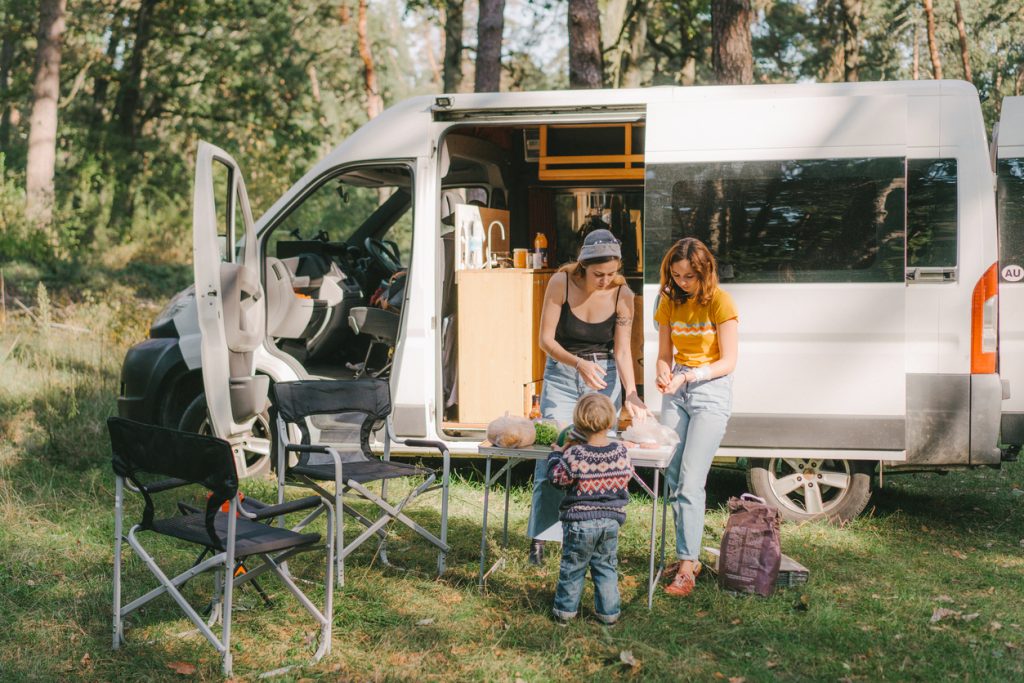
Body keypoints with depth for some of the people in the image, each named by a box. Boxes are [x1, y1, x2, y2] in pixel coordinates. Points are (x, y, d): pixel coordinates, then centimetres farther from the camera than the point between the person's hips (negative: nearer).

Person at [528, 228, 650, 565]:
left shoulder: (622, 295, -12)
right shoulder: (561, 283, -16)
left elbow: (622, 350, -11)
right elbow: (546, 339, -14)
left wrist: (632, 395, -24)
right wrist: (578, 363, -30)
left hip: (604, 377, 1)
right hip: (561, 373, -1)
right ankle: (539, 535, 4)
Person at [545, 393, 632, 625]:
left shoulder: (574, 455, -18)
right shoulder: (621, 452, -8)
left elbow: (555, 477, -6)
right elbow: (626, 477, 8)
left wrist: (556, 454, 11)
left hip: (579, 521, -3)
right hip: (611, 520, 3)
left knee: (573, 567, 12)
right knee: (606, 566, 15)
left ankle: (565, 609, 21)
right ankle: (608, 612, 18)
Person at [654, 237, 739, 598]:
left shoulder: (720, 302, -10)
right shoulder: (670, 302, 6)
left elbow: (728, 361, -10)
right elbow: (664, 353, 10)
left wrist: (687, 376, -22)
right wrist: (663, 372, -12)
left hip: (711, 390, -5)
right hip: (676, 392, 5)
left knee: (690, 482, -14)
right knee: (672, 479, 0)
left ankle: (687, 567, -12)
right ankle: (687, 556, 11)